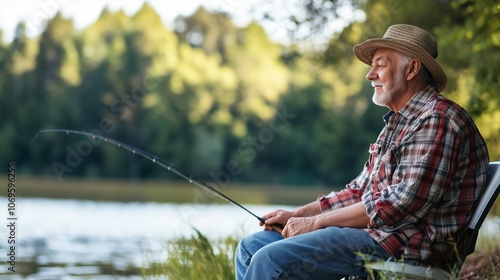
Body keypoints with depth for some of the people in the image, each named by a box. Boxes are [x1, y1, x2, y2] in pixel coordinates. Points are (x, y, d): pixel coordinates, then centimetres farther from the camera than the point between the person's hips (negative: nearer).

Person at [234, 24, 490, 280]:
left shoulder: (438, 119, -13)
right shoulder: (397, 122, 21)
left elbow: (402, 204, -22)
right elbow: (359, 191, 23)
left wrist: (316, 221, -15)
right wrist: (298, 214, 9)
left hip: (405, 247, -10)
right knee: (250, 247, 8)